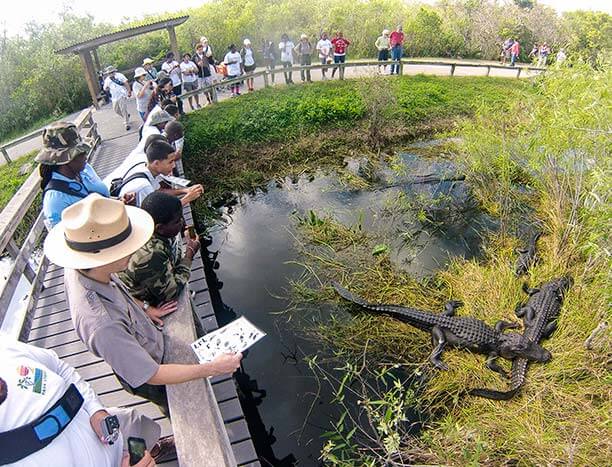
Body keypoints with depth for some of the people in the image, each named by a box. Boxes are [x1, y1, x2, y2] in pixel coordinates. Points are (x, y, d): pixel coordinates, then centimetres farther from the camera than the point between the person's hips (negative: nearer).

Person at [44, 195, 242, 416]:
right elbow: (152, 376, -36)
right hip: (149, 378, -6)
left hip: (152, 343, 6)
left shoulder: (79, 269, -24)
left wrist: (144, 308, 2)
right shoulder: (103, 325, -48)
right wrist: (213, 368, -29)